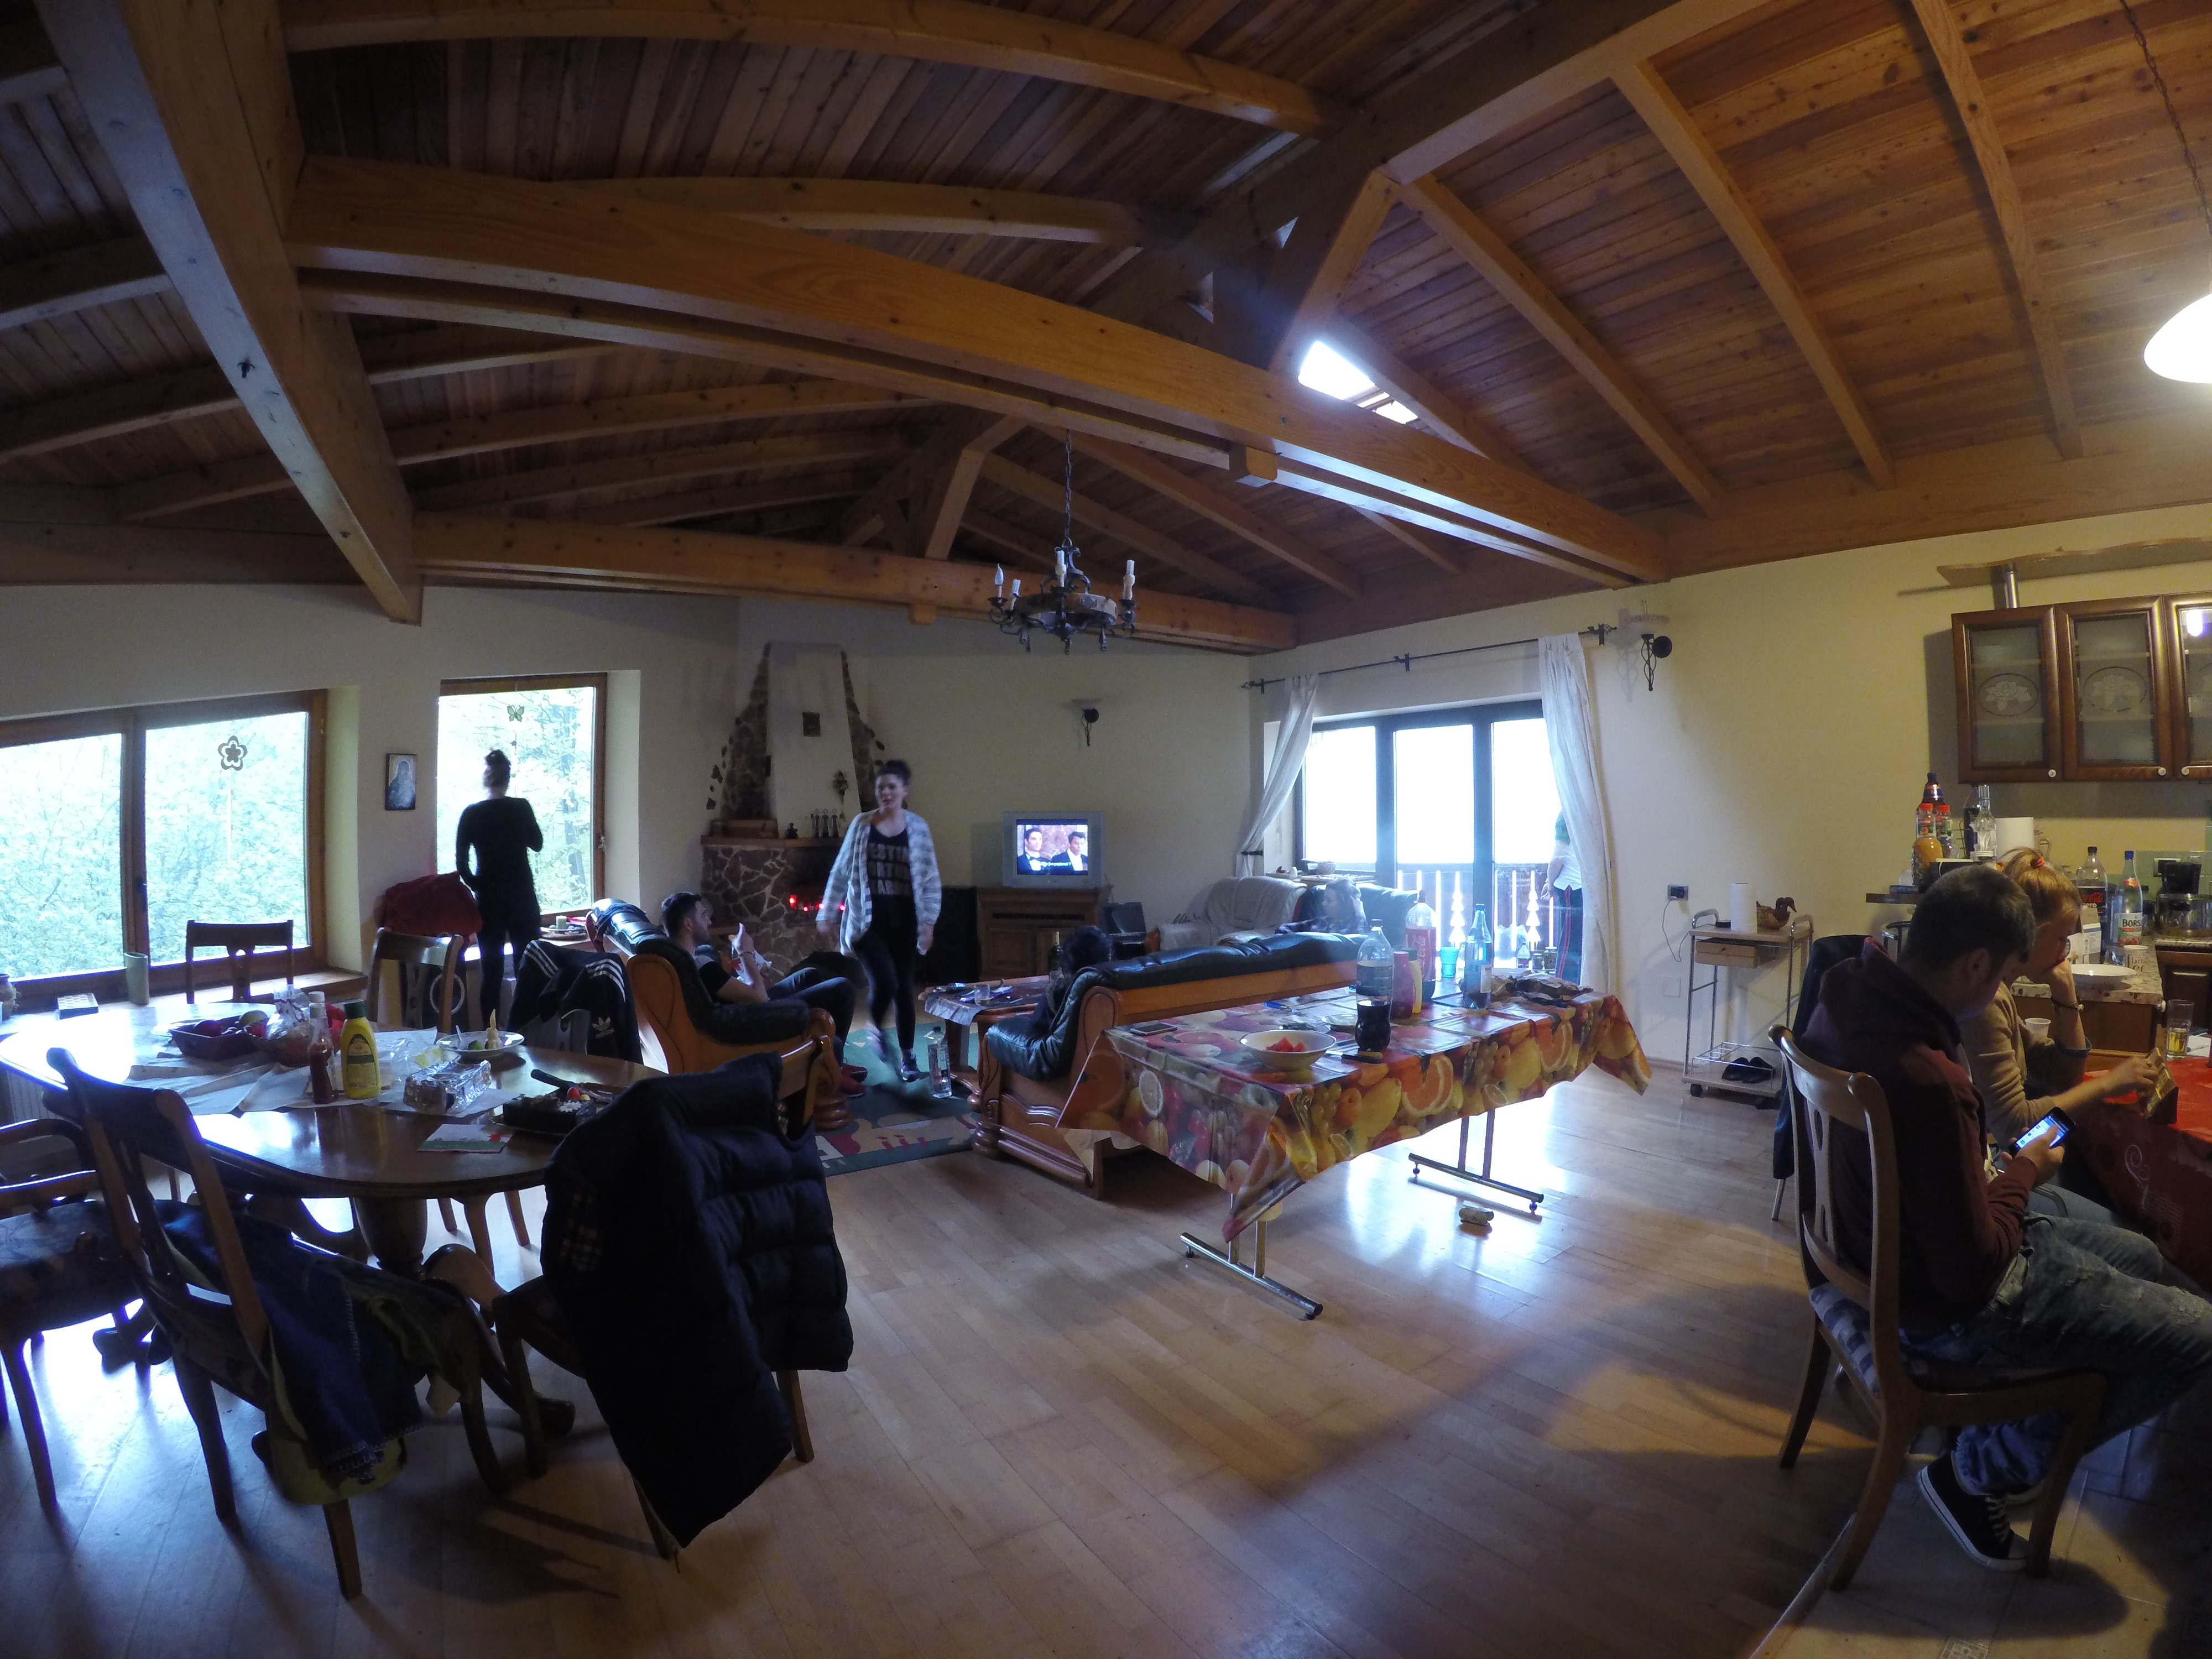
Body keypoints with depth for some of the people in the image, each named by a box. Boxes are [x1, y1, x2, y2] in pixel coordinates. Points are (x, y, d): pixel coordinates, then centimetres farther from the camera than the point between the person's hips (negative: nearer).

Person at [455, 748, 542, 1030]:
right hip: (522, 898, -1)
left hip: (488, 901, 1)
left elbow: (461, 863, -2)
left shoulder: (471, 813, -2)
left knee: (491, 973, 7)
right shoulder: (521, 807, -6)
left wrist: (479, 887, 11)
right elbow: (537, 844, 9)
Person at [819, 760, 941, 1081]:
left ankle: (907, 1055, 22)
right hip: (868, 920, -1)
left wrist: (929, 921, -5)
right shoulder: (861, 825, 0)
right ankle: (877, 1028, 18)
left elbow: (930, 879, 1)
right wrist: (828, 914, 4)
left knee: (904, 987, 7)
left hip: (903, 922, 1)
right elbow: (841, 872, 5)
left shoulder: (918, 828, 0)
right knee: (884, 981, -15)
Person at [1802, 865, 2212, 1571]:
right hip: (1950, 1310, -9)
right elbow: (1974, 1273, -25)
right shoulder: (1930, 1085, -38)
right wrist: (2023, 1172, -11)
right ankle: (1982, 1470, 12)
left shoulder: (1846, 997, -12)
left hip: (1884, 1245, 9)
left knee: (2139, 1256, 25)